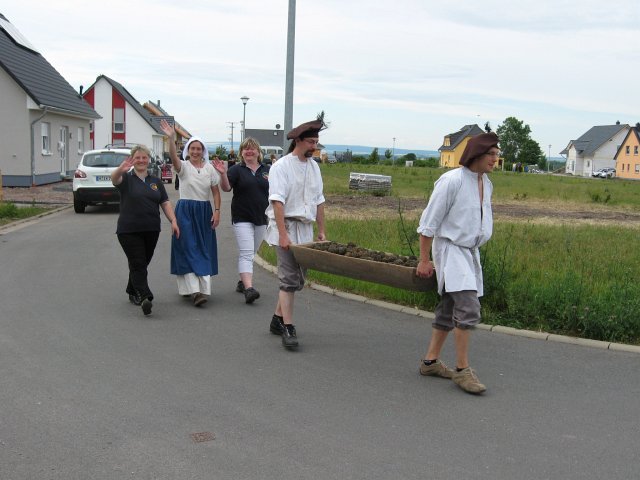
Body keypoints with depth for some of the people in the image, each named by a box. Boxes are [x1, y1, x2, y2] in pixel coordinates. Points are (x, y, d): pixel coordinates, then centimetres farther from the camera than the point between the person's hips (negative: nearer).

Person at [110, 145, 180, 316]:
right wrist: (120, 169, -47)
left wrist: (173, 221, -6)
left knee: (142, 263, 13)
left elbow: (165, 203, 10)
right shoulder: (126, 178, -1)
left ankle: (132, 292, 31)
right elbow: (114, 179, -24)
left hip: (151, 231, 4)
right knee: (138, 264, -10)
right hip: (129, 231, -4)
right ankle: (145, 298, -19)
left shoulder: (156, 181, 12)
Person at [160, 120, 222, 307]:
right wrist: (171, 138, -40)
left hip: (204, 211, 3)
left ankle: (204, 289, 6)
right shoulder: (183, 167, -3)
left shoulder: (209, 168, 6)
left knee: (204, 250, 3)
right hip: (185, 211, -3)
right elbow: (173, 157, -25)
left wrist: (217, 211, -4)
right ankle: (193, 290, -10)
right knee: (189, 249, -7)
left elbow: (216, 192, 7)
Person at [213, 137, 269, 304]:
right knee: (246, 253, -13)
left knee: (251, 253, 14)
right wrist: (223, 174, -33)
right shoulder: (236, 170, -2)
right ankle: (248, 288, -22)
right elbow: (226, 188, -15)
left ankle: (242, 281, 29)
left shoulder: (267, 170, 8)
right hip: (242, 218, -4)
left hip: (261, 218, 4)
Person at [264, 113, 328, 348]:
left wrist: (322, 230, 13)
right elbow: (277, 201, -17)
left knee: (297, 279, 10)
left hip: (305, 229, 7)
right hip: (286, 226, -7)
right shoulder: (281, 166, -10)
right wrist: (283, 235, -24)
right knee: (290, 278, -9)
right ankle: (288, 329, -5)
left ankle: (278, 320, 24)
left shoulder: (313, 166, 13)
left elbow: (318, 201, 17)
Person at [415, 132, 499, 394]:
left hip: (470, 252, 9)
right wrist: (424, 260, -12)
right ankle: (462, 370, -7)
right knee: (468, 308, -16)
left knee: (449, 309, 13)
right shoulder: (451, 181, -16)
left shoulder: (486, 184, 8)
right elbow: (429, 222, -14)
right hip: (450, 249, -8)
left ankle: (430, 361, 24)